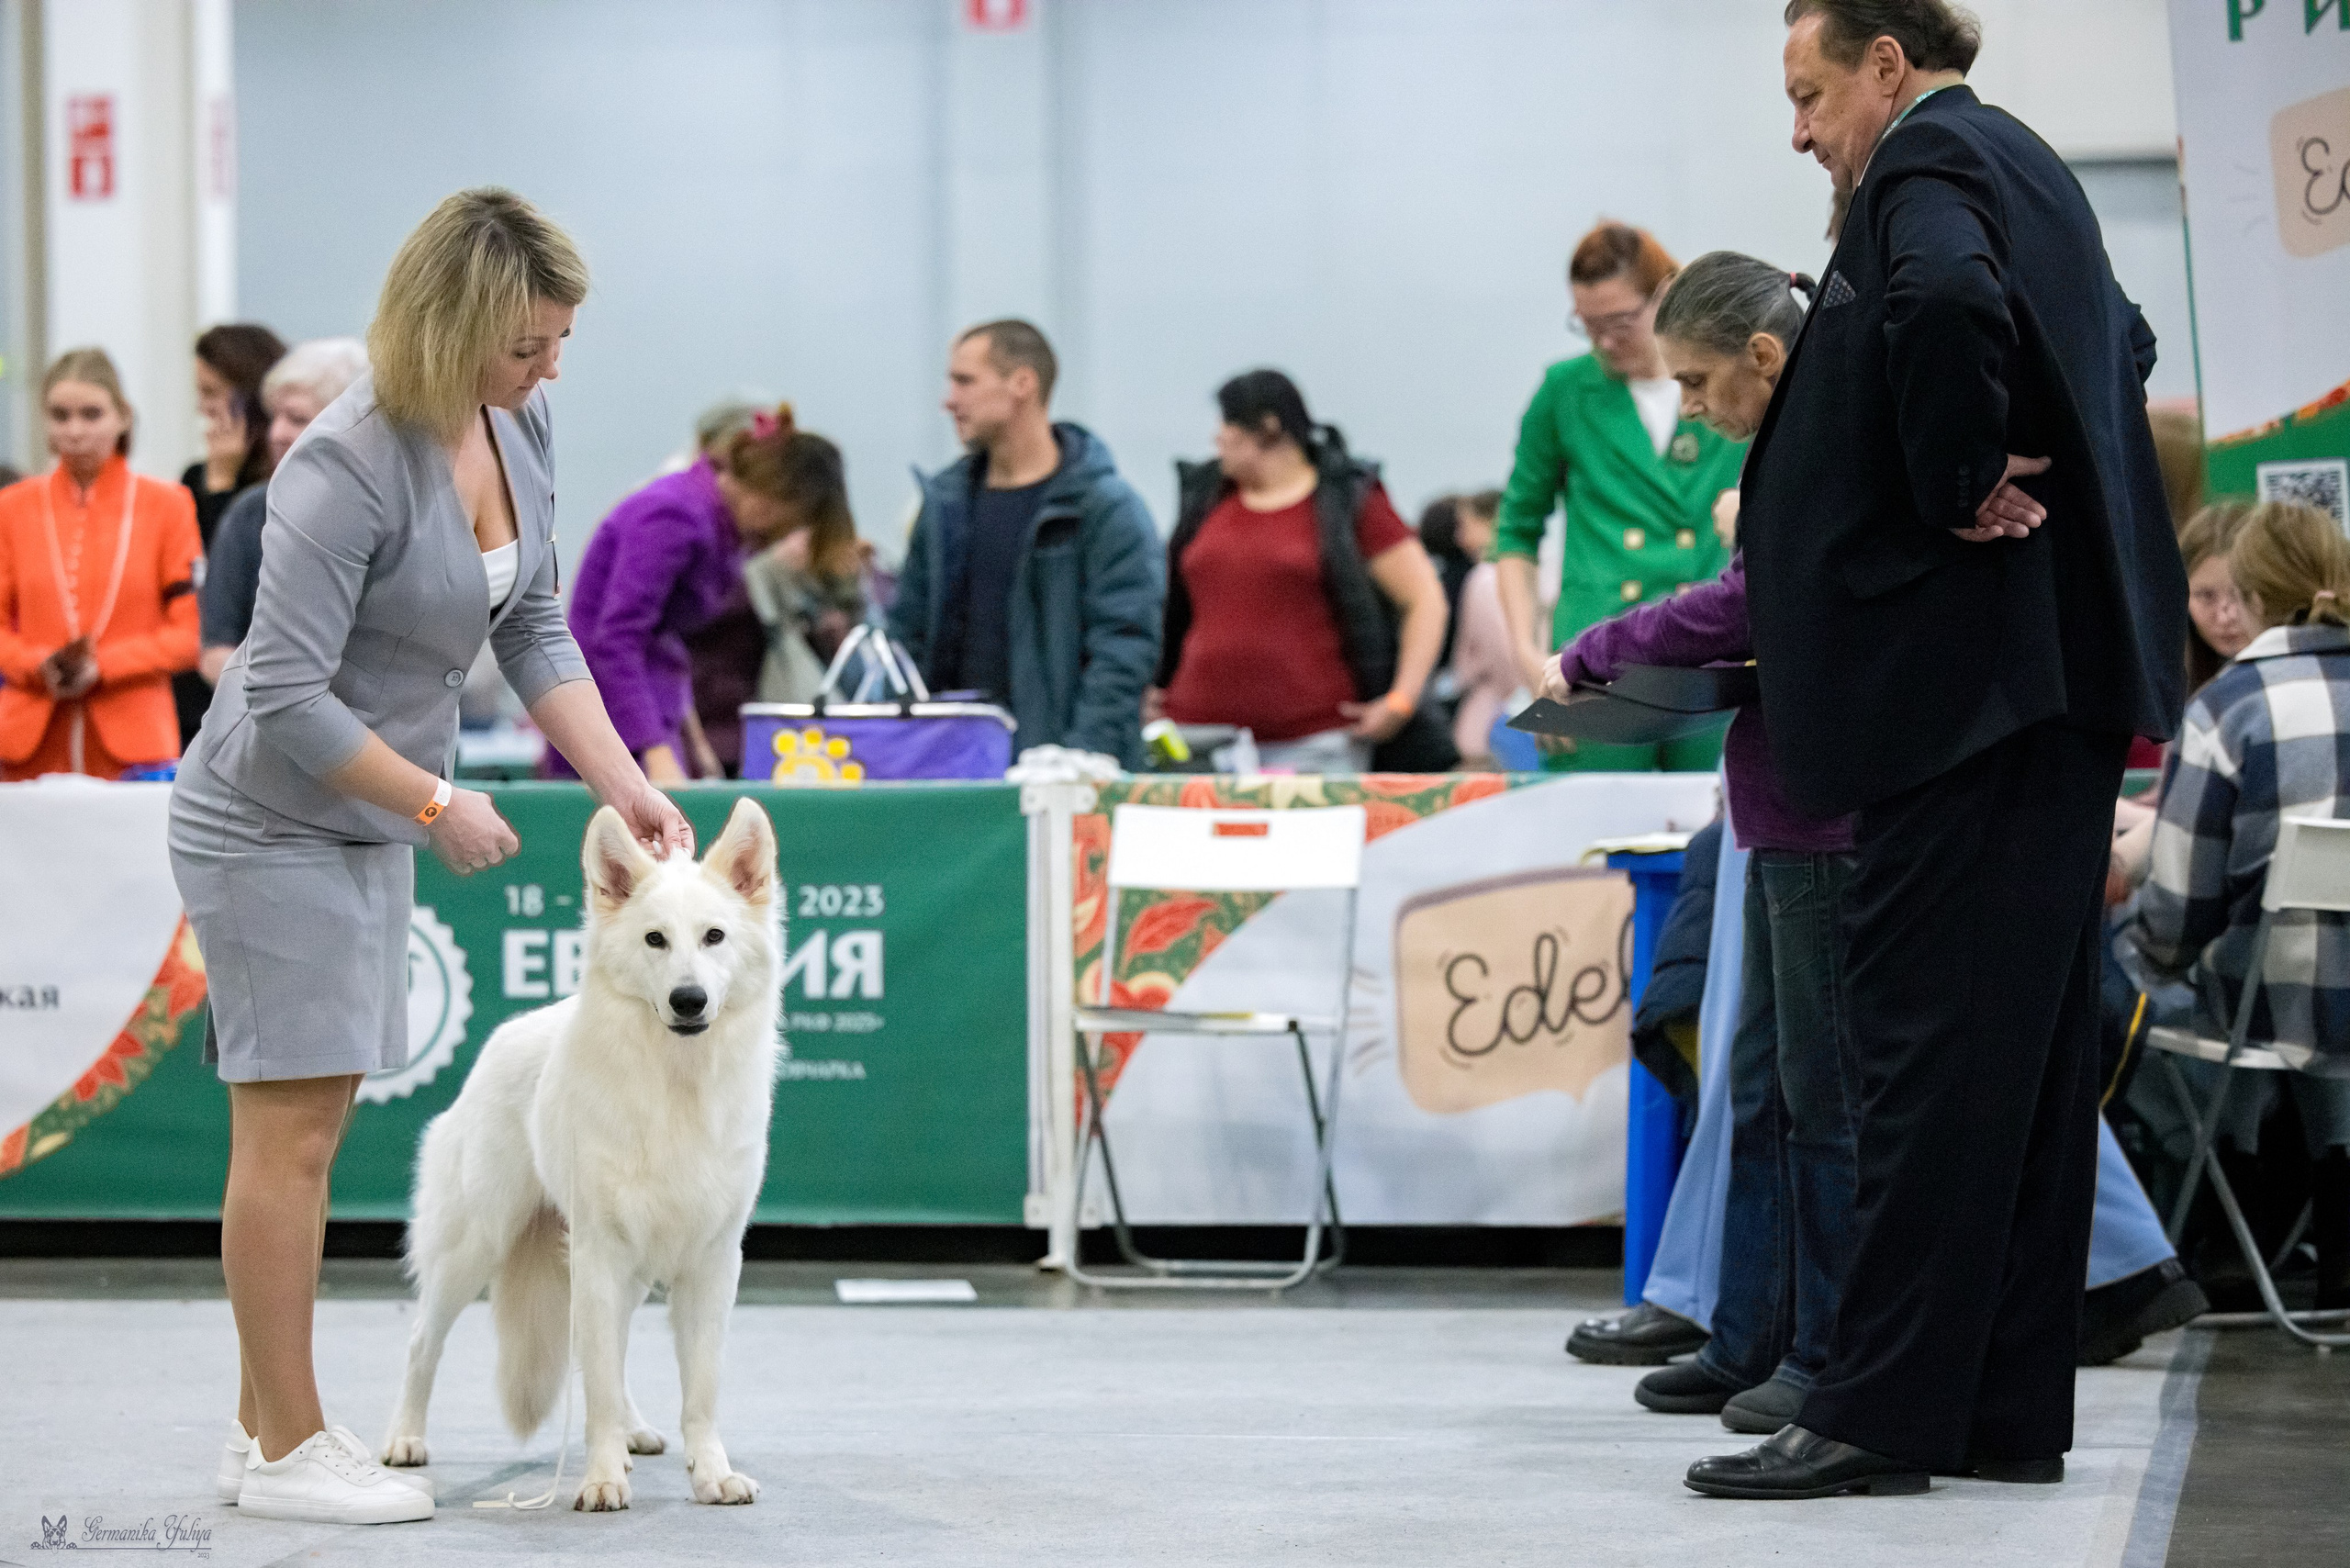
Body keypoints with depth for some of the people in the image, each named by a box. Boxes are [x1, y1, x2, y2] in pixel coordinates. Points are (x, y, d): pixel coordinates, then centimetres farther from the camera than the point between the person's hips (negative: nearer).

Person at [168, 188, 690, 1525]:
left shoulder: (520, 426, -2)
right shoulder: (349, 466, -27)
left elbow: (533, 632, 8)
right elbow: (287, 698, -26)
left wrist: (628, 787, -2)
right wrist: (439, 804, -17)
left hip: (367, 821, 8)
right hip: (275, 824, -8)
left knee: (310, 1124, 12)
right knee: (291, 1130, -5)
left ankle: (265, 1426, 19)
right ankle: (289, 1450, 1)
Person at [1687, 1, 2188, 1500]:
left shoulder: (1930, 165, -9)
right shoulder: (2025, 169, 20)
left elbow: (1948, 302, -32)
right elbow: (2122, 345, 37)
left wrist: (1957, 488, -19)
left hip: (1965, 669, -10)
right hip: (2065, 668, 10)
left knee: (1930, 1037, -9)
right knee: (2030, 1037, 9)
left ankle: (1885, 1412, -8)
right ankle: (2012, 1408, 13)